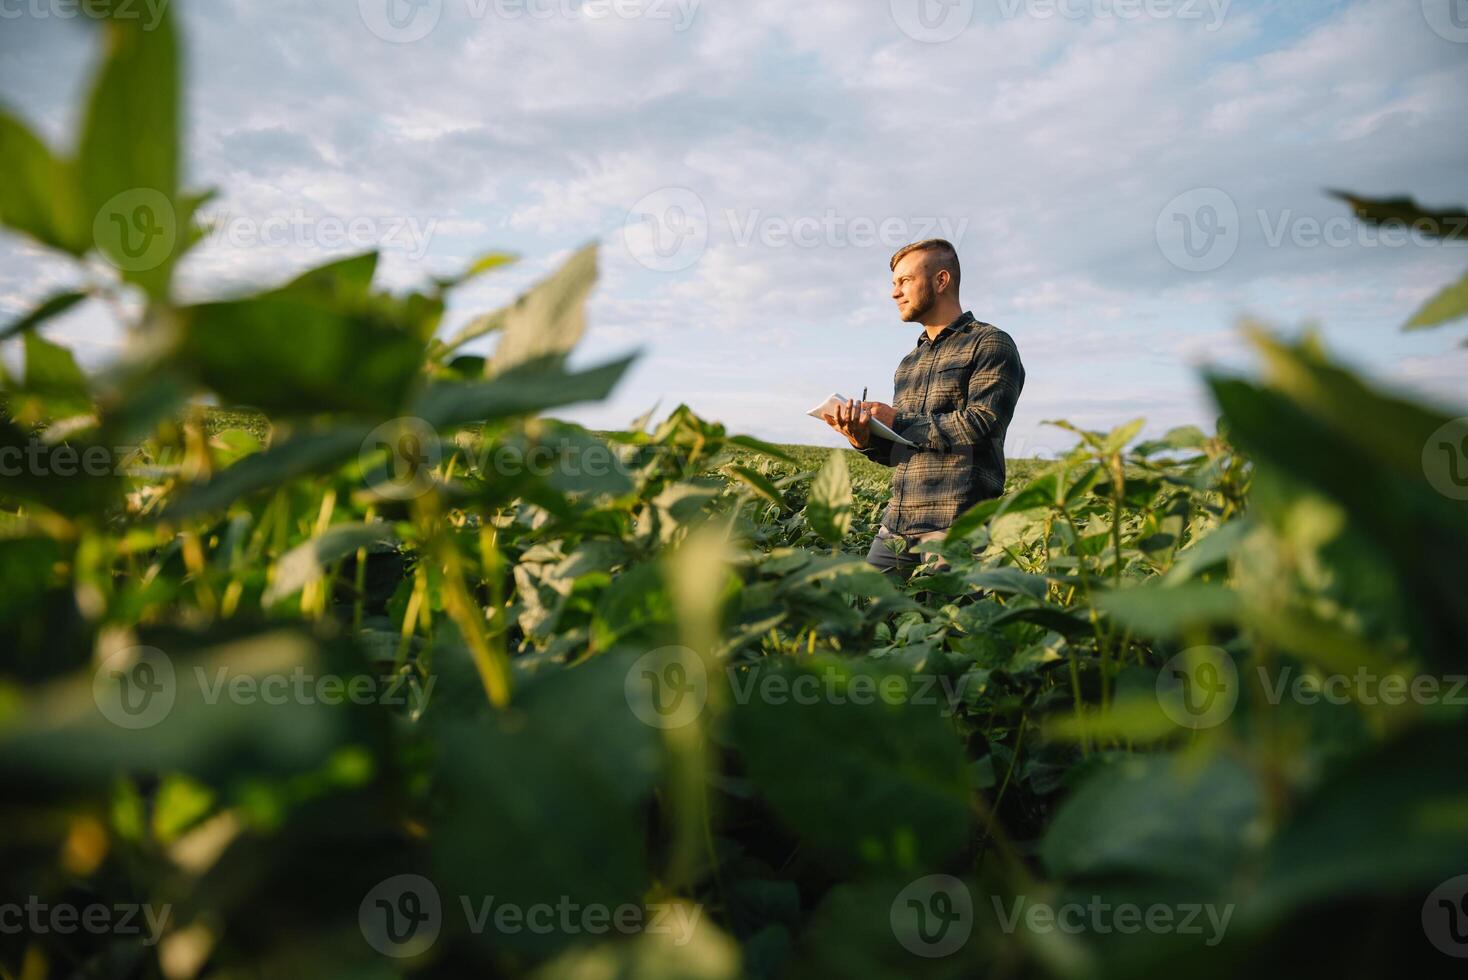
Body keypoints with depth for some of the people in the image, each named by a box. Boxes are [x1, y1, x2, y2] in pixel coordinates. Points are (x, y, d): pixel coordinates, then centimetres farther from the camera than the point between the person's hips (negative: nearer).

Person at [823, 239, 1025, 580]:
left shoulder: (991, 344, -1)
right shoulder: (909, 363, 21)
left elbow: (981, 425, -15)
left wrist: (897, 420, -7)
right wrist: (865, 438, -1)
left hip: (958, 527, -7)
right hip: (896, 525, 7)